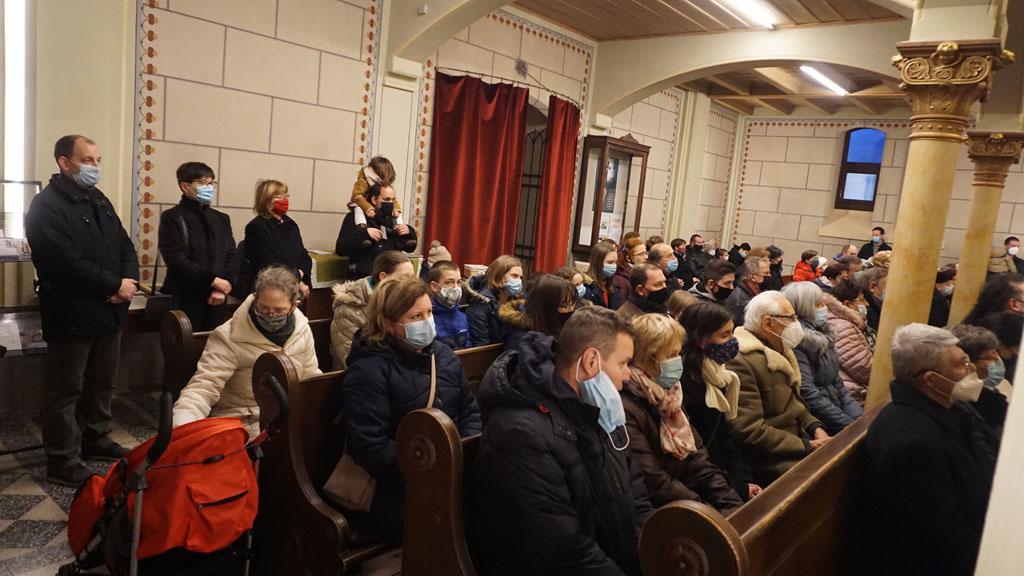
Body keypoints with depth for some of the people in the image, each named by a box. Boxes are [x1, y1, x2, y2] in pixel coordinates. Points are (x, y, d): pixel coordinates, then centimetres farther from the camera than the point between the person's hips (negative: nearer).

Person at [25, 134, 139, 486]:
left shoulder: (99, 201, 14)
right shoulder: (46, 206, -13)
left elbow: (125, 246, 12)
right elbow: (68, 262, -22)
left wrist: (129, 280, -7)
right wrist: (114, 285, -16)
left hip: (109, 311, 8)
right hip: (72, 316, -8)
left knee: (102, 383, 19)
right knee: (66, 391, 3)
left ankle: (95, 439, 34)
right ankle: (62, 462, 13)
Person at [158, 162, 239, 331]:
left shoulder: (221, 219, 16)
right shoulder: (172, 218, -2)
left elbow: (232, 257, 7)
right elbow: (177, 260, -12)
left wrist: (222, 288, -9)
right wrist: (212, 280, -16)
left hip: (216, 301, 5)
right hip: (184, 301, -5)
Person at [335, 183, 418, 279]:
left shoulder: (393, 219, 16)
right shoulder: (354, 217, 2)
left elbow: (410, 248, 21)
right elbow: (340, 249, -8)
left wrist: (410, 232, 1)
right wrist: (364, 234, -18)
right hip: (364, 278, -4)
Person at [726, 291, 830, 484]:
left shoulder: (779, 352, 13)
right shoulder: (740, 363, -19)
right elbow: (750, 431, -22)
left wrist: (815, 427, 2)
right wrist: (807, 446, -18)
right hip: (770, 460, -9)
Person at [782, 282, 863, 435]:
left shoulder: (821, 333, 12)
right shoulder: (795, 341, -14)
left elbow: (836, 382, 15)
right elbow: (808, 394, -19)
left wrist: (857, 415, 3)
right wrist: (848, 423, -17)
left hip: (836, 404, 8)